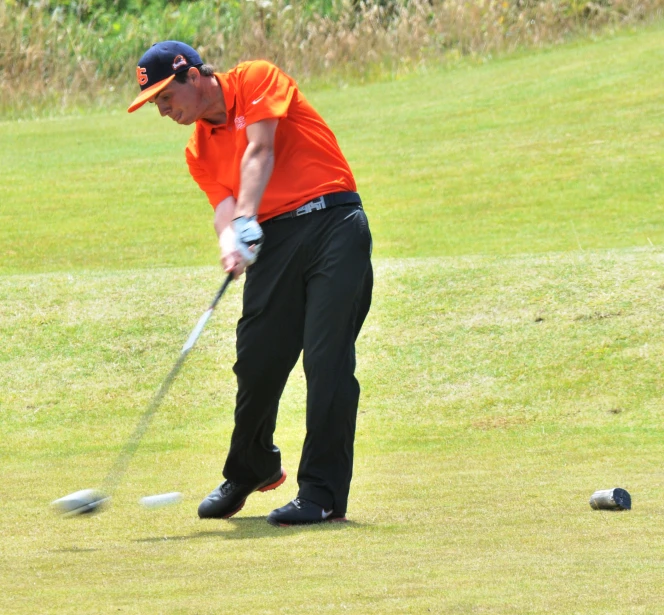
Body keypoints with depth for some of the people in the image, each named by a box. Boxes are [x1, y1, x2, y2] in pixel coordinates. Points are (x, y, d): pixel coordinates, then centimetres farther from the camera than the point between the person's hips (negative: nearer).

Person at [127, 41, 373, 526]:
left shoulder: (256, 79, 2)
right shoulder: (200, 152, 16)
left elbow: (259, 152, -12)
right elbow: (224, 206, 1)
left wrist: (245, 220, -24)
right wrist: (231, 238, -23)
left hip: (334, 223, -6)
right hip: (274, 237, 6)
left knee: (327, 360, -12)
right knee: (256, 361, 2)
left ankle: (324, 495, -11)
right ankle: (251, 470, 26)